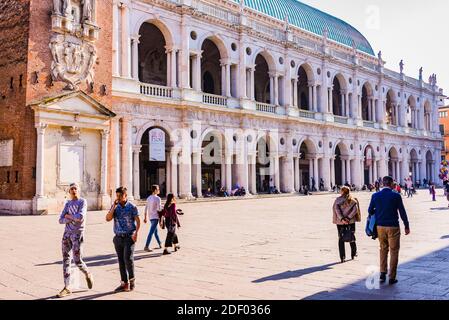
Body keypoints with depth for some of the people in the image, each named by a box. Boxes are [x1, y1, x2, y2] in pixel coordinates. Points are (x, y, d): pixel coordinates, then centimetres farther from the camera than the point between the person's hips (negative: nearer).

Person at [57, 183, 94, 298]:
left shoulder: (82, 202, -4)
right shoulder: (67, 204, 13)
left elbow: (81, 217, -19)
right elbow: (61, 220, 5)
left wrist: (68, 216, -4)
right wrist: (73, 219, -11)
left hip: (77, 234, -6)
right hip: (67, 234, 6)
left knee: (77, 261, -7)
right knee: (66, 260, 4)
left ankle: (88, 275, 23)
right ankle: (67, 287, 9)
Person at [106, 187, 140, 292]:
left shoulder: (132, 207, -4)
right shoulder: (114, 207, 7)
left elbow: (138, 221, -5)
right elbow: (108, 218, -4)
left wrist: (136, 233, -16)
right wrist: (114, 206, -11)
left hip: (129, 237, -4)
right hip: (118, 237, 5)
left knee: (128, 258, -14)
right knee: (121, 261, 8)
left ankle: (132, 279, 7)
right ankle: (124, 283, 16)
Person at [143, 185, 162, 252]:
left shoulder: (149, 198, 11)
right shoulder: (157, 198, -12)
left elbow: (146, 208, 12)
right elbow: (159, 209, -15)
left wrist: (145, 217, 17)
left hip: (150, 217, 8)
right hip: (155, 217, -8)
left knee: (155, 231, 18)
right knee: (151, 232, -9)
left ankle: (160, 244, 30)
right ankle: (146, 247, -11)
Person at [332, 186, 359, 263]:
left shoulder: (338, 200, -1)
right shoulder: (352, 200, 3)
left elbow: (336, 209, -12)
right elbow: (355, 209, -10)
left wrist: (342, 219, -16)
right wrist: (348, 218, -13)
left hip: (340, 222, -1)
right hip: (351, 221, 1)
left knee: (341, 239, 6)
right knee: (352, 237, 17)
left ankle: (342, 257, 1)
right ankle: (353, 254, 26)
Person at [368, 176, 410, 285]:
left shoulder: (375, 196, -1)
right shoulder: (396, 196, -9)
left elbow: (370, 211, 5)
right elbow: (402, 212, -5)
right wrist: (407, 226, 5)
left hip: (380, 226, 3)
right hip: (393, 227, -3)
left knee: (383, 249, 19)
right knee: (394, 251, 7)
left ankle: (382, 273, 14)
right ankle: (392, 277, 8)